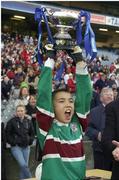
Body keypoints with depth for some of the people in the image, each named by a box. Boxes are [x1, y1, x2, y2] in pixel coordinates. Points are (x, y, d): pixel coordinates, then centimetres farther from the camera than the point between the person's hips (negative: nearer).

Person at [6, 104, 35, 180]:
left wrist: (30, 141, 4)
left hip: (26, 147, 4)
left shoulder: (28, 121, 5)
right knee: (23, 165, -16)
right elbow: (7, 134, -3)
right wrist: (13, 142, -9)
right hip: (16, 147, -4)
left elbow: (32, 133, 17)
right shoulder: (12, 122, -6)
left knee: (24, 165, 7)